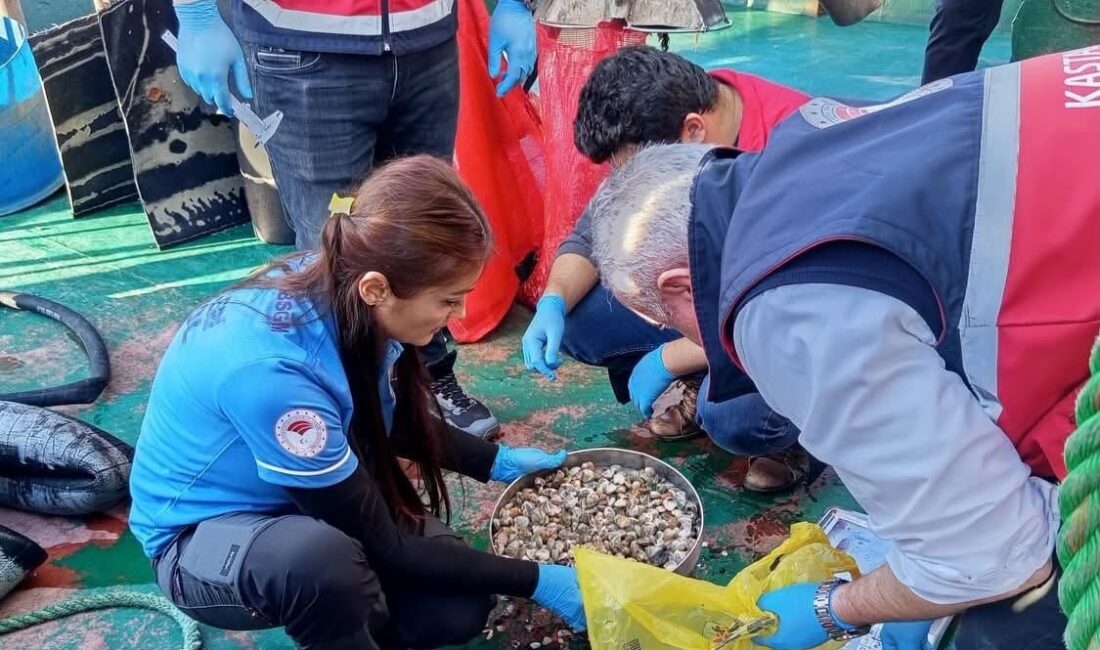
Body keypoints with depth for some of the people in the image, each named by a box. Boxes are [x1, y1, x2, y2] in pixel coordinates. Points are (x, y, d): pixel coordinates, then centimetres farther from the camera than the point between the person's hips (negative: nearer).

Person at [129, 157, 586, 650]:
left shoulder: (339, 288, -18)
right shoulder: (270, 367, -39)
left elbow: (395, 424, 6)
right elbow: (385, 547, -27)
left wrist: (499, 461, 2)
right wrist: (534, 581, -21)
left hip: (313, 508, 6)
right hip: (201, 533, -6)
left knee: (457, 610, -12)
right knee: (321, 557, -39)